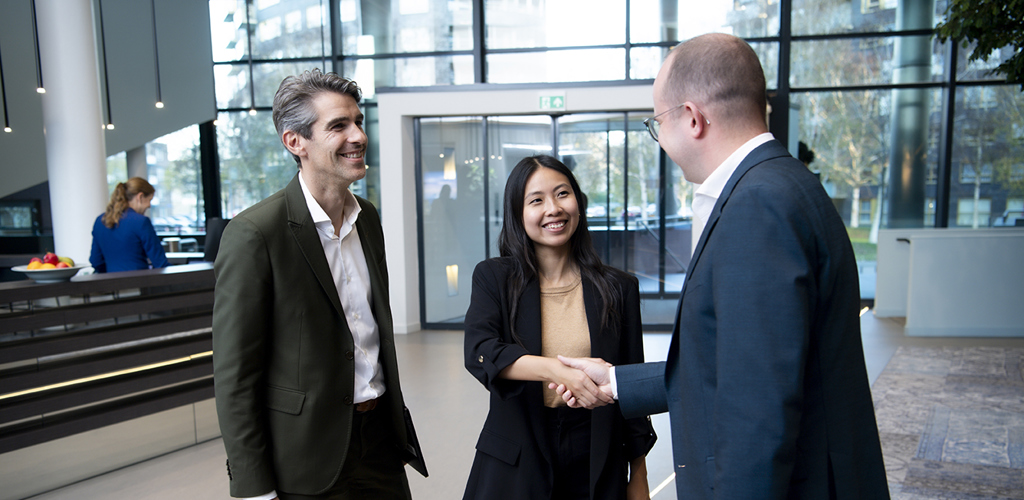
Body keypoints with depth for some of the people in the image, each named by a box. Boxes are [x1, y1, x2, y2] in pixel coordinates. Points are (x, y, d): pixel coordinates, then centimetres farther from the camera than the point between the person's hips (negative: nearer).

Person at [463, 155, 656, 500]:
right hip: (514, 461, -1)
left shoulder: (619, 288, -2)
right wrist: (558, 370, -36)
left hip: (594, 465, 1)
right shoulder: (493, 277, -3)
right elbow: (479, 352, -20)